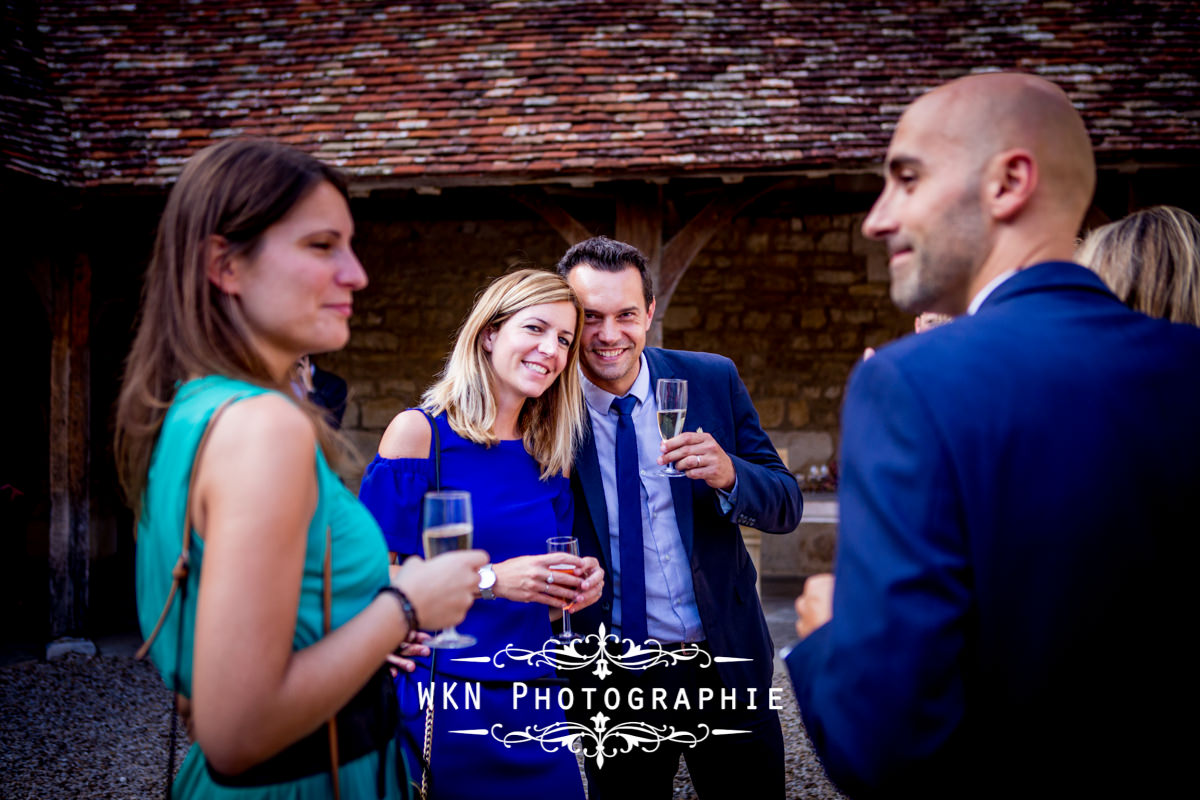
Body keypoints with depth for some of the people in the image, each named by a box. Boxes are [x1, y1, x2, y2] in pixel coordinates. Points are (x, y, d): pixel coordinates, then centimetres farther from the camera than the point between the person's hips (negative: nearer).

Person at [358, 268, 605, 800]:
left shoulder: (548, 459, 9)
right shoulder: (419, 431, -7)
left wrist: (575, 590, -4)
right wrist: (488, 580, -22)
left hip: (531, 700, 5)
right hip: (441, 696, -5)